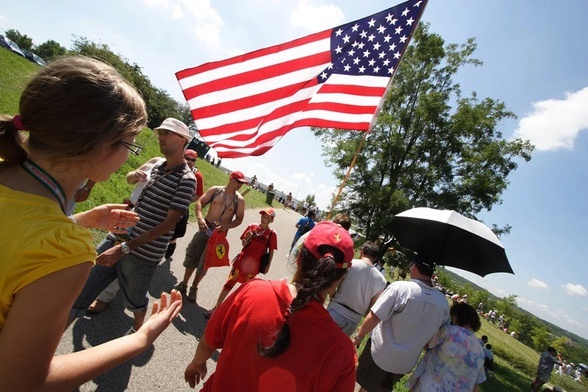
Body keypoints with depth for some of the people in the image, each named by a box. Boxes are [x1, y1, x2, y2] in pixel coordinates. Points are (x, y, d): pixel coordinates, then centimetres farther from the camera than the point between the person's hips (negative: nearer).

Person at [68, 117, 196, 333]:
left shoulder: (186, 179, -15)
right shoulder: (156, 167, 9)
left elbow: (169, 223, -20)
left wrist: (125, 248, -21)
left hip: (143, 254, -6)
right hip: (116, 238, 6)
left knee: (135, 302, 17)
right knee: (77, 295, 6)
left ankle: (137, 331, 46)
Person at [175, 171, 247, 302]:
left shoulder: (239, 200, -4)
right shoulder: (215, 190, -4)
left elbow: (239, 219, -2)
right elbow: (200, 202, -6)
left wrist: (226, 226, -19)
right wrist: (200, 217, -23)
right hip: (205, 228, 1)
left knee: (204, 262, 8)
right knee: (192, 256, 10)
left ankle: (194, 288, 29)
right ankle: (184, 283, 32)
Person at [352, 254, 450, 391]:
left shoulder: (400, 287, -27)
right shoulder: (443, 302, -9)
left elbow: (373, 317, -23)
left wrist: (359, 335, -6)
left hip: (380, 355, -5)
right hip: (407, 363, 5)